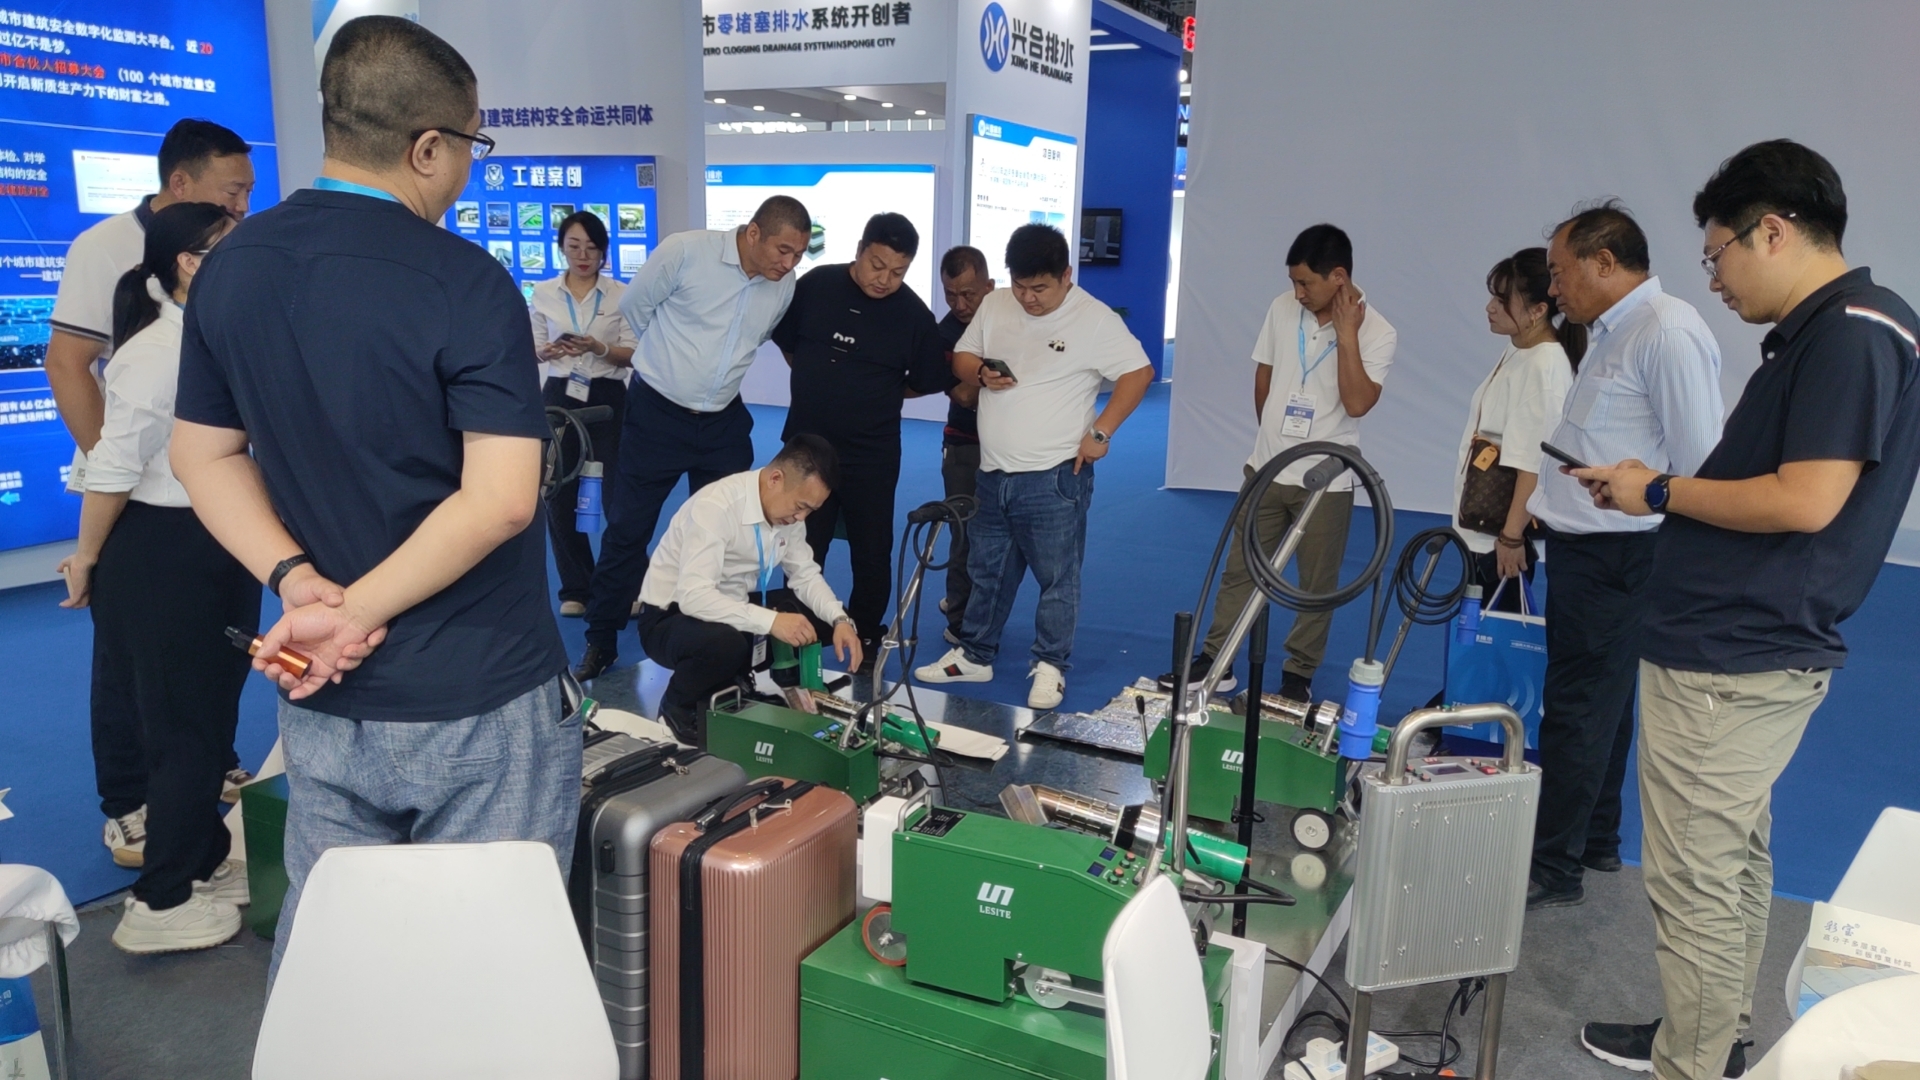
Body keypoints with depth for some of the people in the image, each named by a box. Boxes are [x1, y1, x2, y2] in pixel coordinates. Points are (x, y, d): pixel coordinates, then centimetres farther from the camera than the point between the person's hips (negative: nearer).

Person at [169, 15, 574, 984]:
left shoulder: (230, 268, 4)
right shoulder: (465, 284, -16)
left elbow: (202, 454, 9)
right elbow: (500, 499, -23)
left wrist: (298, 582, -4)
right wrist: (351, 613, -15)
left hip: (320, 699, 6)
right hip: (477, 704, -6)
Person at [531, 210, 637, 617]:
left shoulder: (620, 293, -1)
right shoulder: (544, 293, 4)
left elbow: (632, 355, -3)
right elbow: (533, 350, 8)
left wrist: (599, 348, -22)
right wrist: (551, 350, -15)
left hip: (607, 398, -2)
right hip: (561, 397, 2)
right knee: (559, 495, 4)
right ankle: (575, 588, 18)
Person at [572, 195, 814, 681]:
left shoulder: (784, 287, -3)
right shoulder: (686, 250, -18)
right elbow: (634, 305, -3)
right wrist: (670, 356, 9)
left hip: (724, 423, 4)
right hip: (657, 413, -4)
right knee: (627, 529, 3)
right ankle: (600, 642, 16)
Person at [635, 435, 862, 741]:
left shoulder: (788, 509, -6)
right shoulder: (715, 506, -29)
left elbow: (805, 575, 4)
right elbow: (693, 596, -37)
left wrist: (840, 620, -14)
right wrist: (770, 621, -43)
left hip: (733, 609, 7)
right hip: (672, 615, -7)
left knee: (814, 623, -10)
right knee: (725, 643, -36)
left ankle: (736, 687, 10)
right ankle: (679, 707, -5)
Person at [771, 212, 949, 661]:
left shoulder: (914, 315, -10)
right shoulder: (816, 284, -5)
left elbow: (927, 383, 1)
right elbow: (785, 342, 10)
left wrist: (873, 395, 3)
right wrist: (820, 386, 10)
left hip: (872, 455, -1)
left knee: (871, 556, 9)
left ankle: (865, 643, 25)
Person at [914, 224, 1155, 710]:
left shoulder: (1095, 319, -10)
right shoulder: (993, 307, 6)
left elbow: (1139, 372, -9)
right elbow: (961, 357, 14)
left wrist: (1100, 431, -14)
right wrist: (981, 373, -9)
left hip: (1054, 477, -6)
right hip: (992, 474, 6)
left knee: (1057, 578, 3)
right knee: (986, 572, 17)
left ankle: (1050, 668, 16)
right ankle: (974, 655, 31)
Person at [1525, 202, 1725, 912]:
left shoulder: (1669, 333, -16)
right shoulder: (1611, 335, 15)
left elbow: (1698, 464, -19)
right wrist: (1541, 505, 17)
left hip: (1614, 555, -10)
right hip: (1582, 549, 10)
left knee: (1577, 711, -3)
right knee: (1598, 702, 19)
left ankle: (1553, 870, 7)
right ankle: (1595, 842, 32)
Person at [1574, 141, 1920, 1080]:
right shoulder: (1820, 333, 14)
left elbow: (1804, 501, -23)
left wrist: (1661, 492, -12)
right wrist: (1654, 490, 11)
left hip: (1727, 666, -11)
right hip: (1743, 652, 11)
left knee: (1695, 883, -2)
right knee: (1733, 866, 20)